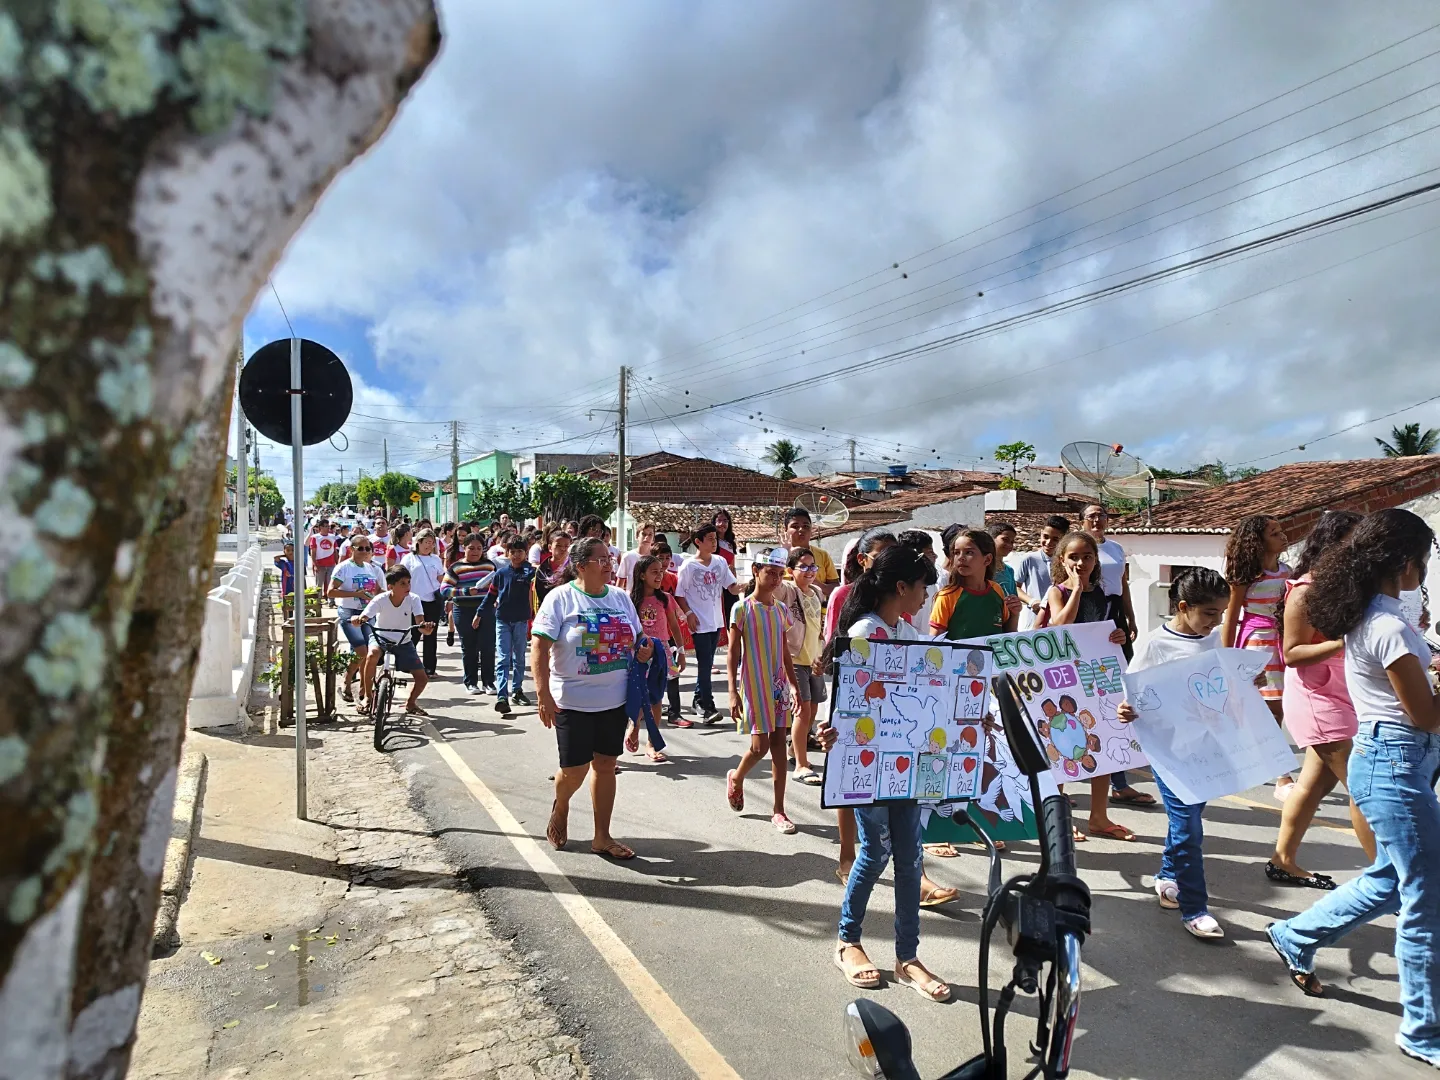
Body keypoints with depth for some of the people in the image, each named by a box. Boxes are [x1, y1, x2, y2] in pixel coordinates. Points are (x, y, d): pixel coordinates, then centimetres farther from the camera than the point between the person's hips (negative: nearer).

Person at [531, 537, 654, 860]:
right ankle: (560, 808, 36)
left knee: (606, 765, 9)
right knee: (575, 769, 2)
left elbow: (637, 639, 19)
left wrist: (643, 651, -5)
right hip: (573, 701, -4)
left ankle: (602, 837, 22)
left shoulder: (621, 598, 7)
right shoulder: (561, 598, -10)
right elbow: (539, 646, -14)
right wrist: (544, 695, -21)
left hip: (615, 700, 5)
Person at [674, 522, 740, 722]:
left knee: (707, 664, 15)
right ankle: (708, 707, -4)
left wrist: (742, 586, -18)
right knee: (705, 664, -8)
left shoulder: (721, 562, 4)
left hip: (716, 621, 5)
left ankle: (699, 701, 28)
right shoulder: (688, 566, -8)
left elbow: (731, 587, 3)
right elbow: (679, 594, -4)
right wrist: (689, 613, -13)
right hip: (699, 623, -5)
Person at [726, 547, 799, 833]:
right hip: (754, 685, -5)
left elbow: (785, 652, 12)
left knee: (779, 745, 4)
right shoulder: (742, 608, -8)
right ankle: (736, 778, 29)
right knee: (759, 747, -4)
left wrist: (794, 686, 9)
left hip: (778, 685, 5)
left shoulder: (781, 610, 7)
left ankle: (778, 809, 13)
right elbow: (732, 653, -8)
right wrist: (733, 692, -13)